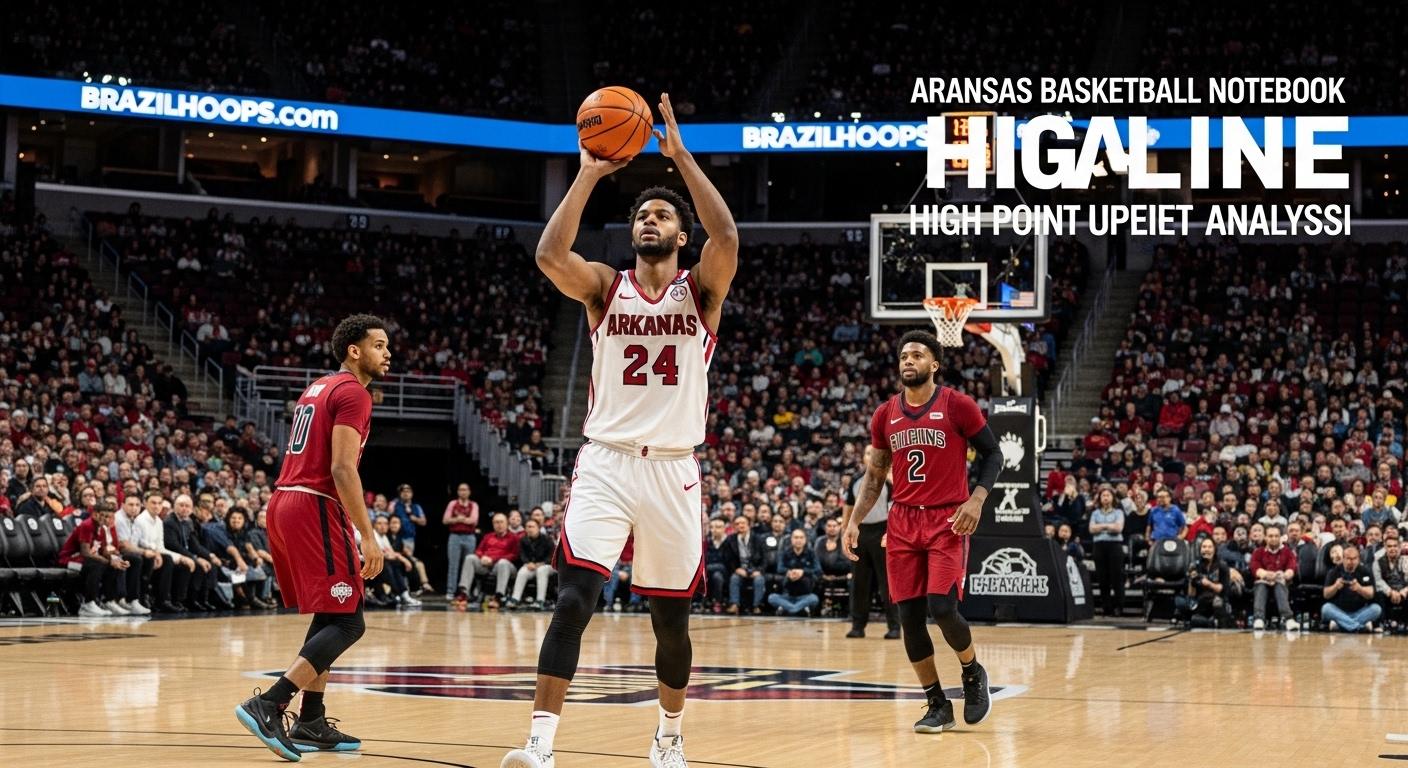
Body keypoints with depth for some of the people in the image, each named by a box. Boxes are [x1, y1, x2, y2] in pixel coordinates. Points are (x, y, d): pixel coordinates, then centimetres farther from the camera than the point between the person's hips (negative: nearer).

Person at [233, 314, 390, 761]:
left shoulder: (317, 389, 21)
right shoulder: (353, 393, -9)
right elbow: (342, 468, -18)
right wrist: (367, 536, -19)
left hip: (284, 503, 10)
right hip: (316, 507, -10)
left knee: (328, 617, 18)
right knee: (347, 622, -9)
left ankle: (311, 724, 17)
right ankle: (268, 706, -21)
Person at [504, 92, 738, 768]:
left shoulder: (700, 290, 4)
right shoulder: (605, 288, 6)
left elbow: (727, 239, -17)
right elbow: (550, 254, -14)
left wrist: (680, 155, -15)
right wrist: (589, 175, -14)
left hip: (672, 468, 1)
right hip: (604, 463, 0)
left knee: (670, 616, 9)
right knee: (574, 598, -16)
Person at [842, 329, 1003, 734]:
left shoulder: (958, 406, -6)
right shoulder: (885, 415, 7)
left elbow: (992, 454, 0)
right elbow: (875, 474, 15)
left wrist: (977, 499, -15)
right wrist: (855, 520, 6)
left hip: (947, 521, -4)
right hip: (903, 522, 5)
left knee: (941, 608, -16)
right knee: (910, 617, 0)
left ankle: (973, 674, 14)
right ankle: (938, 706, 12)